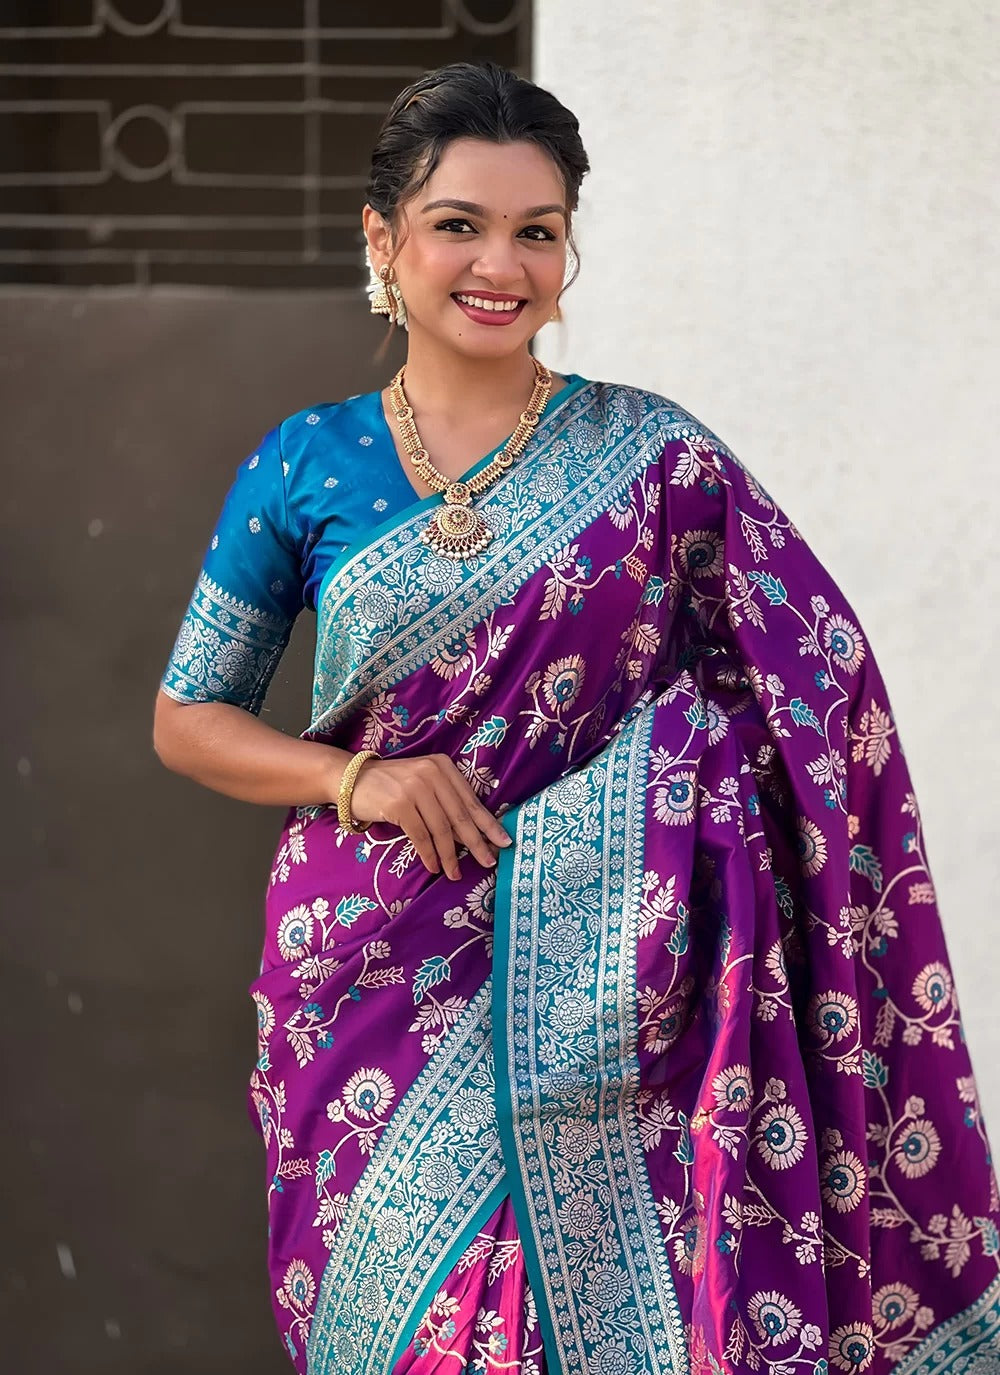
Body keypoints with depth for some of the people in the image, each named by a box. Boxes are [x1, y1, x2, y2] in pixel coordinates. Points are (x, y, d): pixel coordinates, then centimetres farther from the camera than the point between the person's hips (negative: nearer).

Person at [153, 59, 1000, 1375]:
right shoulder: (304, 467, 3)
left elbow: (818, 692, 0)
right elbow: (187, 718, 8)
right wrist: (351, 779, -9)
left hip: (589, 976, -1)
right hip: (373, 972, 1)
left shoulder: (652, 455, 0)